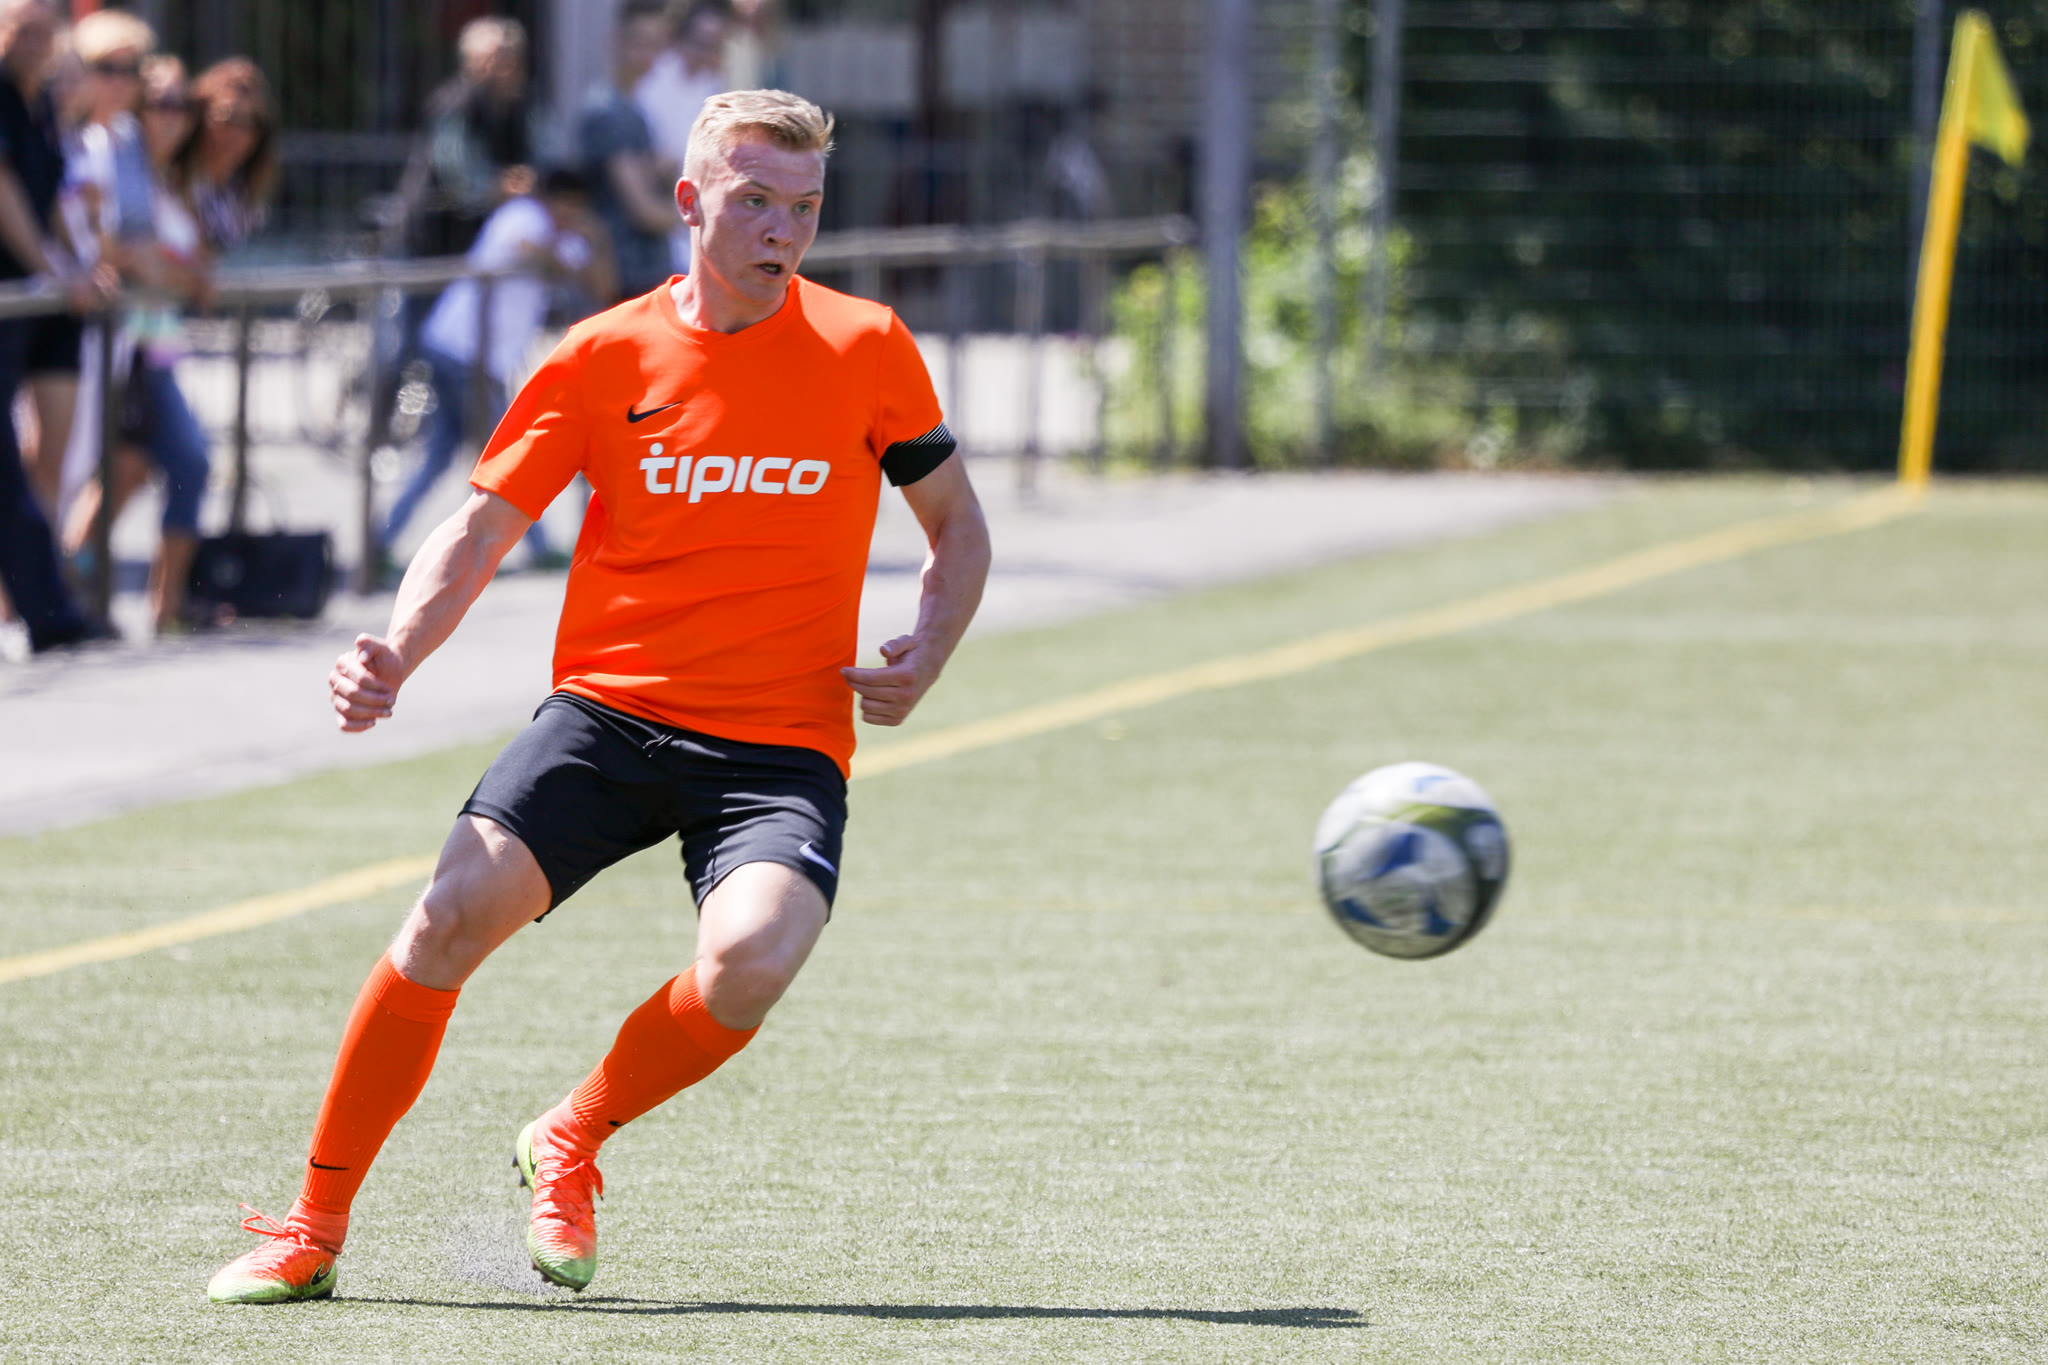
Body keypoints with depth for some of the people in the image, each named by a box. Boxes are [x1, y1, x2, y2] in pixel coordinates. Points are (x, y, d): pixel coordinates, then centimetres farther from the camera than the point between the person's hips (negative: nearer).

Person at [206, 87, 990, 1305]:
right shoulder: (604, 359, 3)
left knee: (751, 957, -29)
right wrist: (395, 657, -13)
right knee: (455, 912, -21)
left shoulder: (867, 349, 2)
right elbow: (481, 531, 5)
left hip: (783, 746, -1)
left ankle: (571, 1146, 2)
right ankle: (314, 1231, -6)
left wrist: (924, 658, -6)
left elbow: (957, 528, 13)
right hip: (607, 710, 1)